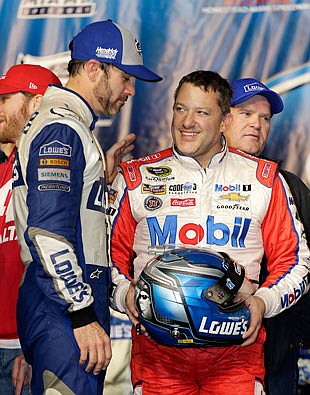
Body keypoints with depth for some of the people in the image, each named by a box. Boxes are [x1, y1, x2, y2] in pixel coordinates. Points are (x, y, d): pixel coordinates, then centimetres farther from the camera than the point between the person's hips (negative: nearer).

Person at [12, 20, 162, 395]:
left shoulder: (66, 124, 23)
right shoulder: (61, 128, -10)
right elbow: (47, 231, -20)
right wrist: (84, 316, -21)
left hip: (74, 302, 10)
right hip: (64, 307, -10)